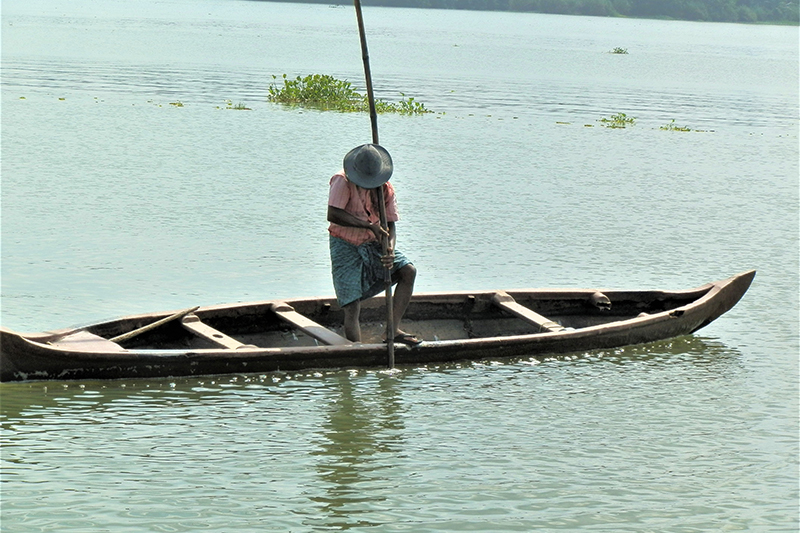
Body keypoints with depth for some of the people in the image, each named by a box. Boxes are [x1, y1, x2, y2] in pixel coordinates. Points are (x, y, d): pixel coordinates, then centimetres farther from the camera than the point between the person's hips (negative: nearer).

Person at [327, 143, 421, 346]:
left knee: (408, 271, -11)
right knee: (352, 306, -11)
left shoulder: (386, 189, -4)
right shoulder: (343, 181, -18)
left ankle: (394, 329, -8)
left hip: (372, 245, 5)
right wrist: (370, 226, -29)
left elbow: (390, 226, -3)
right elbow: (333, 215, -29)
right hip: (345, 246, -5)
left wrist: (390, 250, -25)